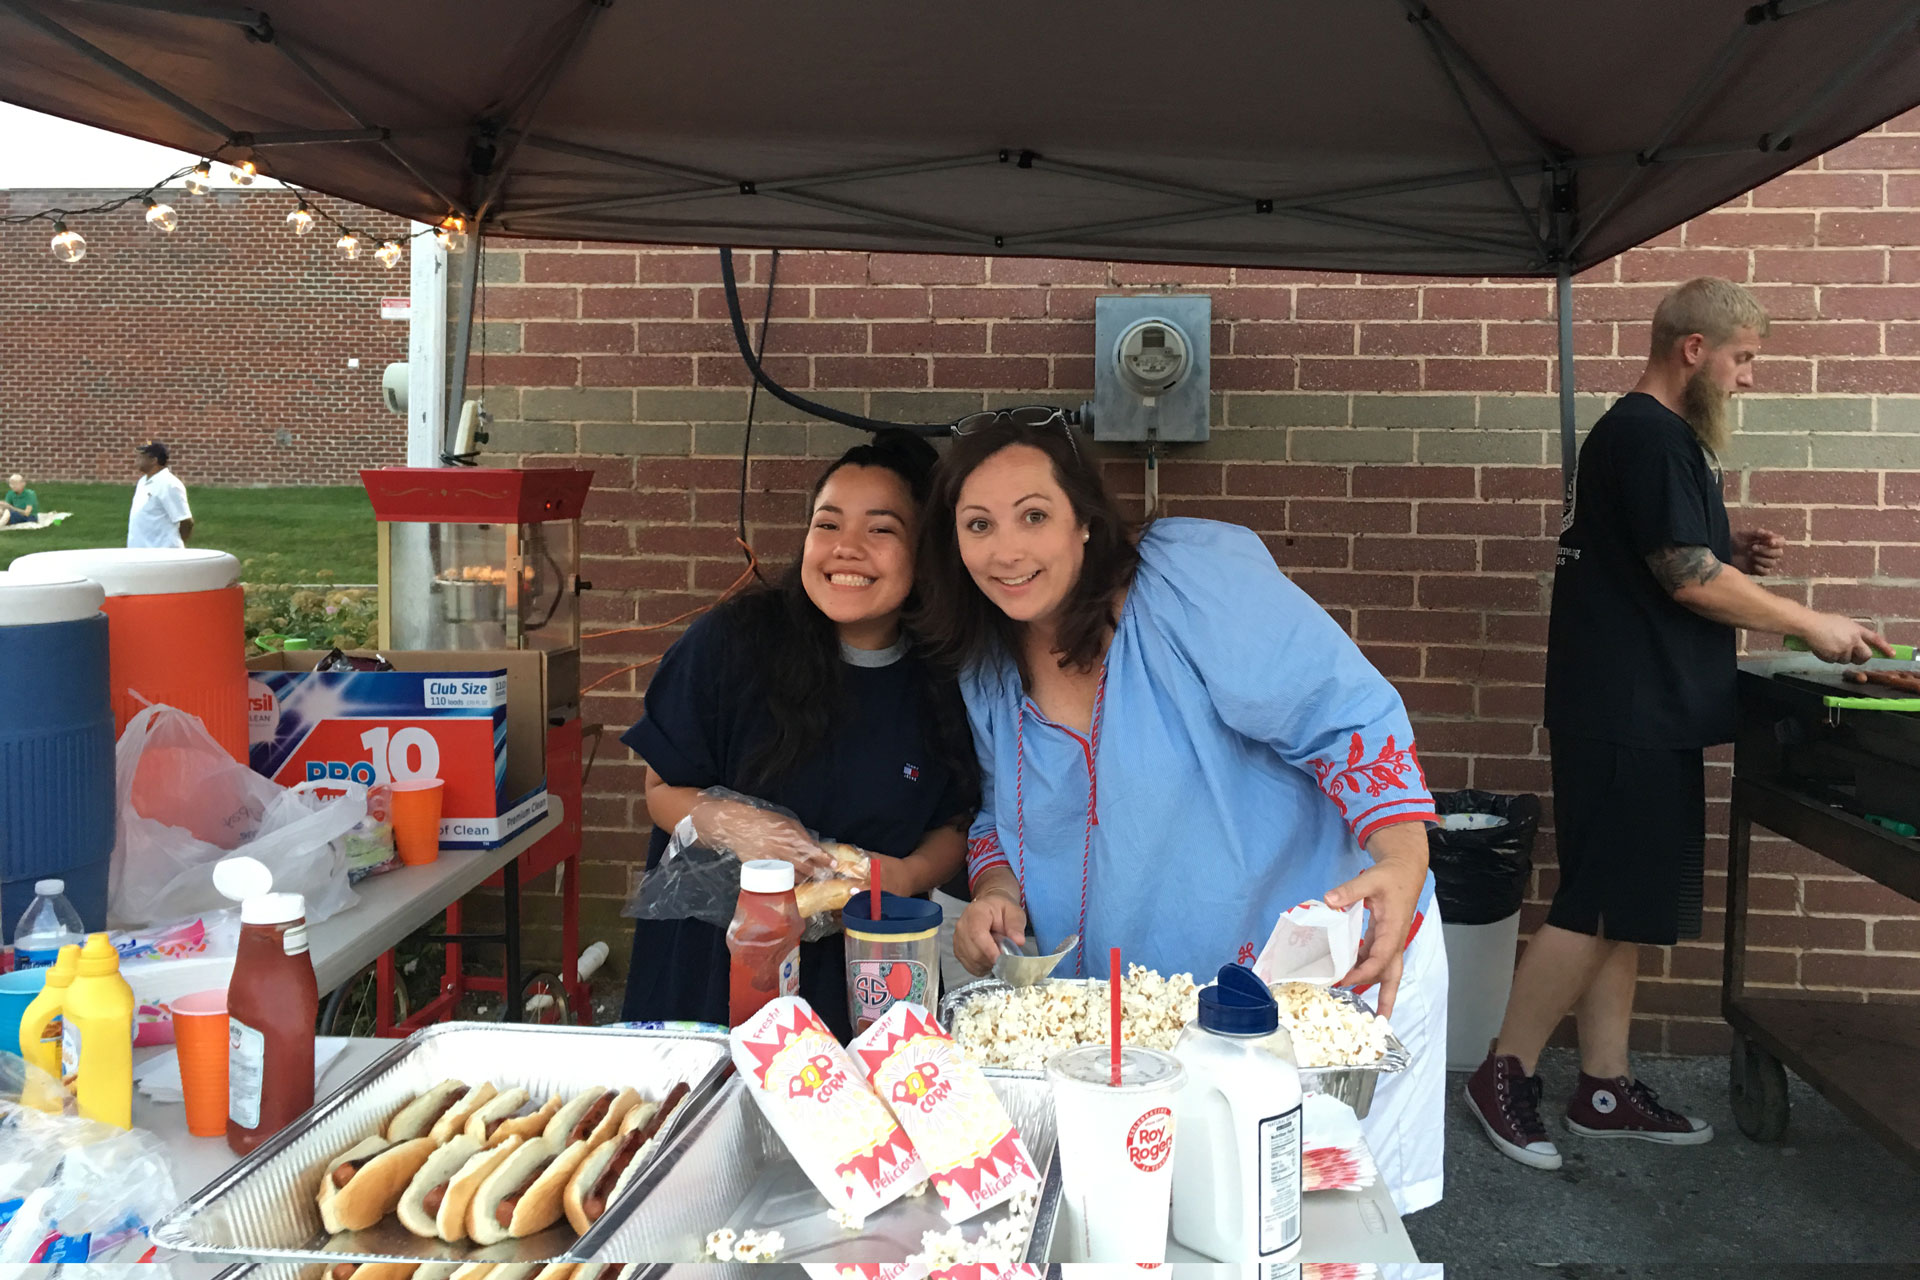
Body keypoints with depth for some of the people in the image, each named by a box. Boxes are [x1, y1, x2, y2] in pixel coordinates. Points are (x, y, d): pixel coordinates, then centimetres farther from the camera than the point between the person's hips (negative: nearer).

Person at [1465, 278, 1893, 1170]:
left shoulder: (1653, 434, 18)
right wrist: (1810, 624, -8)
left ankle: (1606, 1091, 20)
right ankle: (1504, 1076, 6)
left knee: (1622, 909, 12)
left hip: (1646, 714, 10)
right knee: (1598, 908, -5)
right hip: (1625, 717, -10)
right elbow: (1690, 580, -18)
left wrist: (1735, 553, 9)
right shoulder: (1648, 437, -15)